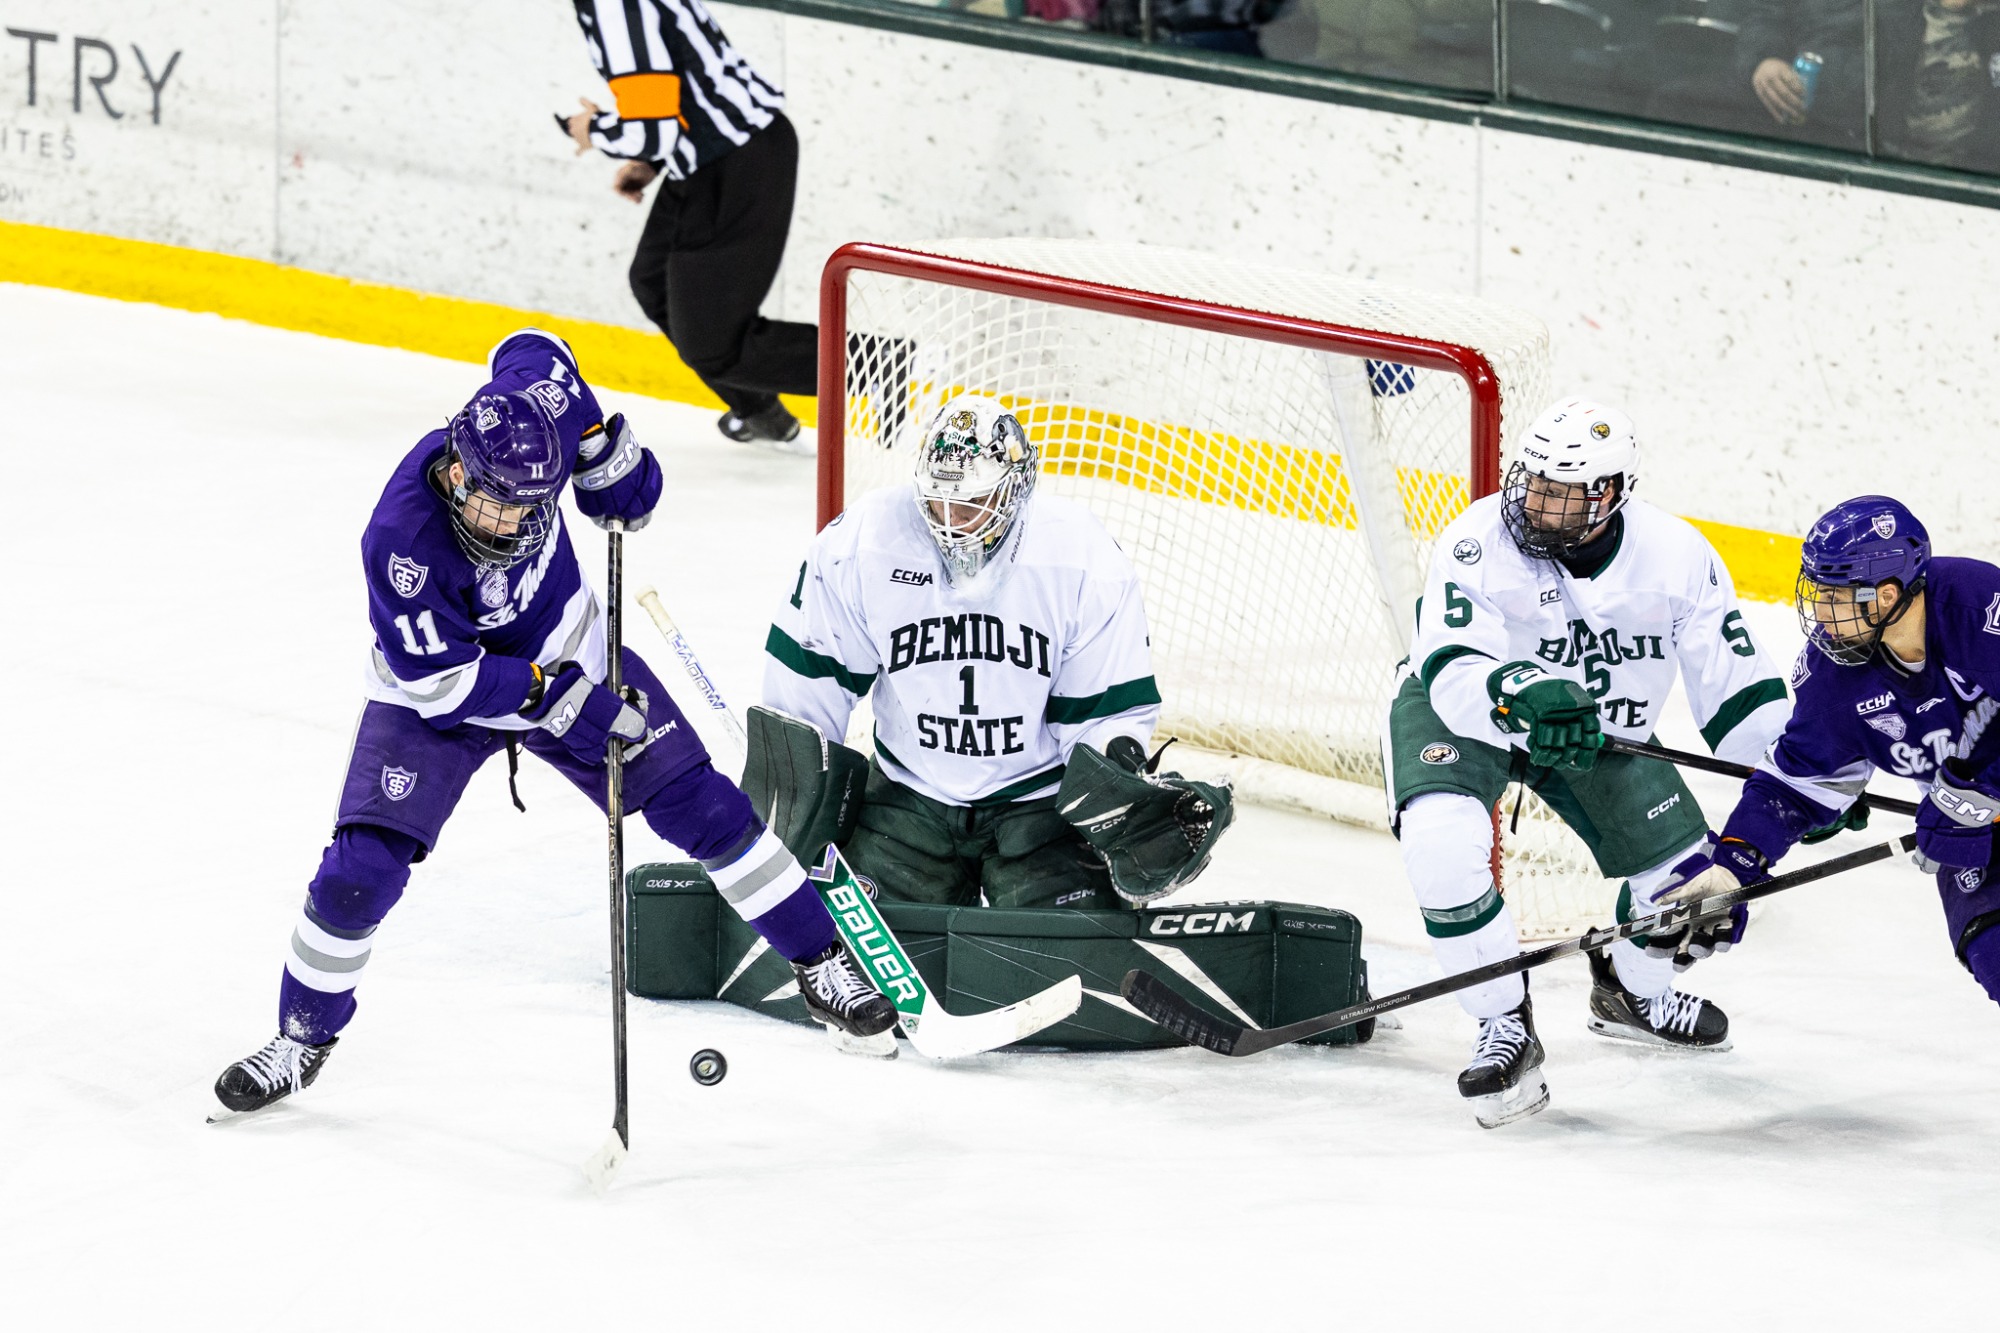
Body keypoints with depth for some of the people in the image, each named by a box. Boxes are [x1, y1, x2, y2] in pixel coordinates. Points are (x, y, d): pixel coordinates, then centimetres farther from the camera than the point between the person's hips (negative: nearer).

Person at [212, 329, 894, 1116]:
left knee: (699, 805, 0)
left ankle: (820, 962, 16)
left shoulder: (534, 410, -28)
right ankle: (304, 1037, 10)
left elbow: (532, 350, -2)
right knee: (363, 867, -14)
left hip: (567, 651, 4)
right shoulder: (402, 541, -38)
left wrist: (605, 449, -8)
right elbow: (441, 679, -30)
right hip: (437, 695, -4)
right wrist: (557, 697, -30)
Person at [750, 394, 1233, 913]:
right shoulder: (859, 545, -14)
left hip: (1040, 796, -2)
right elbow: (810, 670, -1)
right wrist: (789, 775, 1)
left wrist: (1115, 782, -25)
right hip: (909, 795, 2)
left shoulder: (1085, 563, -16)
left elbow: (1110, 710, -8)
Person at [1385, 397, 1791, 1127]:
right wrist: (1520, 698, -56)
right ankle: (1505, 1027, -15)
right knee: (1441, 842, -33)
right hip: (1462, 712, -3)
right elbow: (1454, 673, -36)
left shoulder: (1677, 556, -19)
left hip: (1598, 733, 3)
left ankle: (1629, 991, 37)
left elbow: (1735, 685, -11)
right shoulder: (1479, 543, -28)